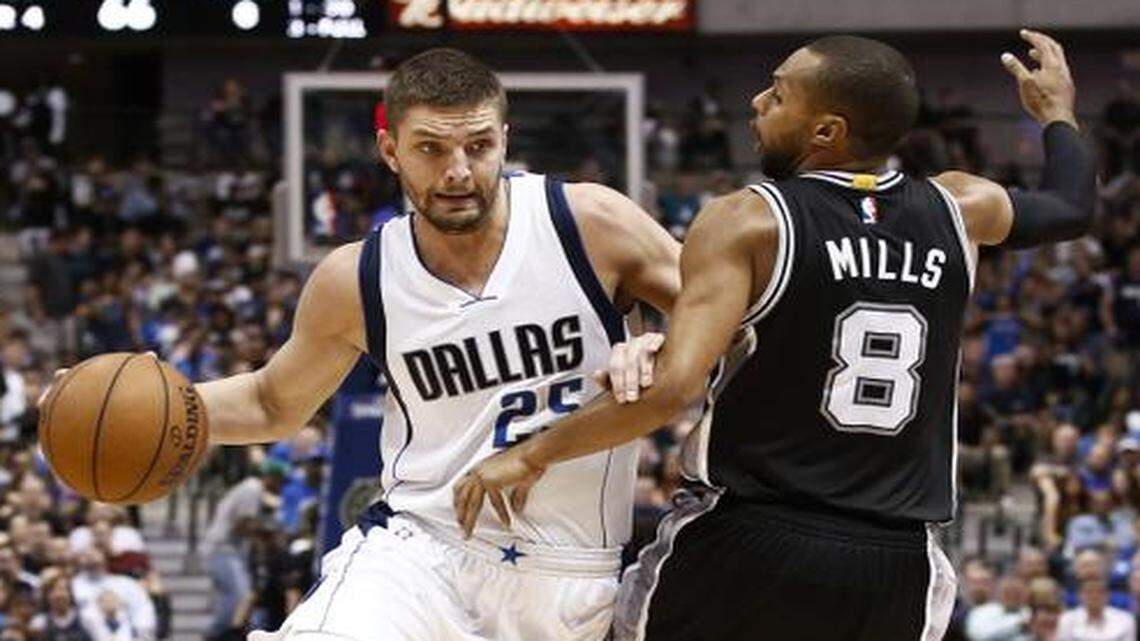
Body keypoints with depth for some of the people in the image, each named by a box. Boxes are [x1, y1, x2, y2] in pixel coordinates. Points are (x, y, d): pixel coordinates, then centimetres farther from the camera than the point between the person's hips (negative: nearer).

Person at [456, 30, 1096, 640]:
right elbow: (1073, 208, 26)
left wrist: (532, 455, -10)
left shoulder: (748, 223, -9)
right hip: (897, 565, 4)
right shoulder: (958, 209, 5)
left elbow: (673, 388, -20)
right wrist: (1057, 112, 46)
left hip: (749, 539, -4)